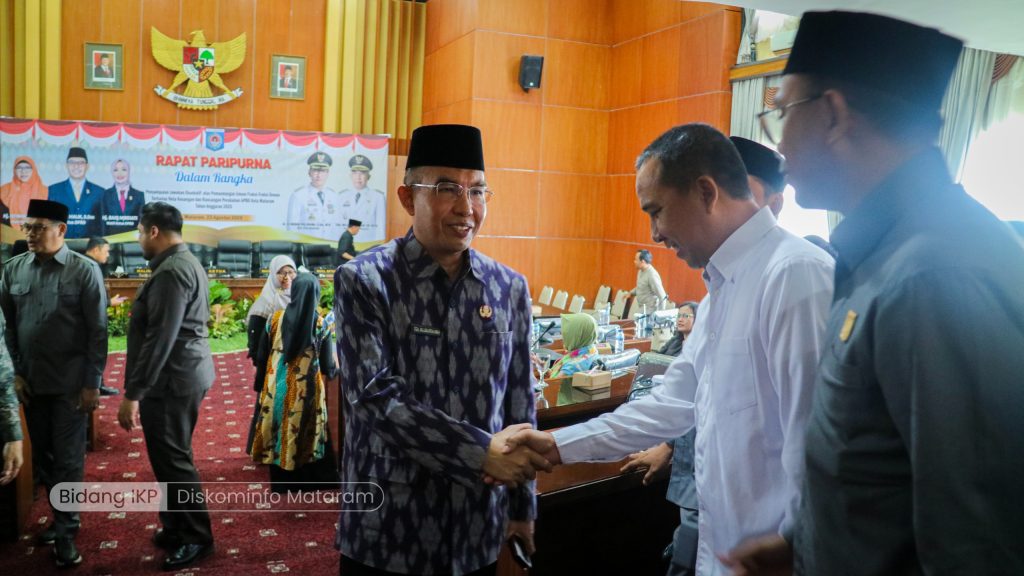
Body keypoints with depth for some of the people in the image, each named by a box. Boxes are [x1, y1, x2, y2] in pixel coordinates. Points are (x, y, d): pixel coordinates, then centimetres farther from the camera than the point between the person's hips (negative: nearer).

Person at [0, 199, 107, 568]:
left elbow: (98, 331, -9)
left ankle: (65, 533, 16)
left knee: (67, 458, 3)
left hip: (70, 383, -4)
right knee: (42, 455, 14)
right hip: (31, 382, 4)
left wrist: (92, 384, -11)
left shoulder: (85, 270, -9)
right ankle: (65, 517, 31)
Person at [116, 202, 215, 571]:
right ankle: (178, 528, 29)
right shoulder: (186, 262, 14)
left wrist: (132, 393, -21)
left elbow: (159, 339, -24)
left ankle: (196, 539, 10)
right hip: (183, 375, 11)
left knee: (172, 461, -1)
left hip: (171, 380, -11)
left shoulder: (171, 271, -20)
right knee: (171, 457, 18)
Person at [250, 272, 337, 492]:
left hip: (278, 386, 2)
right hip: (308, 388, -2)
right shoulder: (321, 324, -10)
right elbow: (328, 365, -4)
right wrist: (331, 371, 18)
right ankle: (309, 478, 20)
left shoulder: (276, 318, -5)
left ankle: (282, 480, 26)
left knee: (280, 430, 15)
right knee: (307, 432, 11)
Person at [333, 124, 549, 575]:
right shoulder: (363, 280, -10)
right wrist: (480, 452, -23)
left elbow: (519, 402, 7)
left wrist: (523, 505, 10)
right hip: (387, 528, -3)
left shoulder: (510, 287, 2)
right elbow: (374, 397, -19)